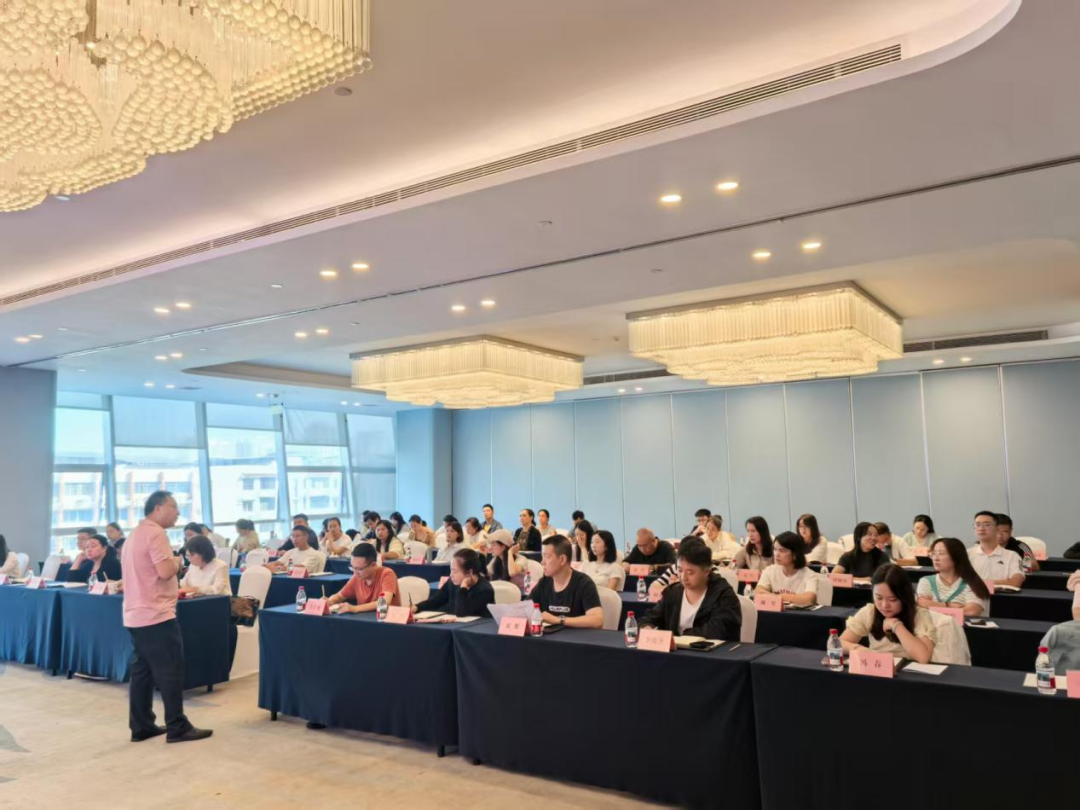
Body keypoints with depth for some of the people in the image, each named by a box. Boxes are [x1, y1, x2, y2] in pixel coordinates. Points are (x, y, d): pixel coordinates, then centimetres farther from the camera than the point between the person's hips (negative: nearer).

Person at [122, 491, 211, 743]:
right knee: (170, 671, -4)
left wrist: (172, 563, 18)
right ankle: (177, 727, 0)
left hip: (135, 614, 10)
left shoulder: (135, 534, 17)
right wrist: (177, 561, -5)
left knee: (142, 671, 13)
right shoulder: (155, 533, -15)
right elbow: (165, 571, -24)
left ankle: (141, 726, 18)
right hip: (156, 614, -10)